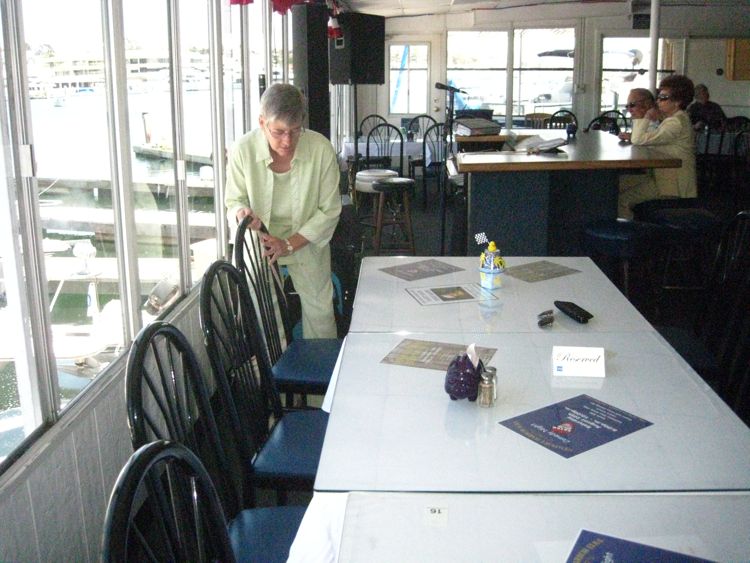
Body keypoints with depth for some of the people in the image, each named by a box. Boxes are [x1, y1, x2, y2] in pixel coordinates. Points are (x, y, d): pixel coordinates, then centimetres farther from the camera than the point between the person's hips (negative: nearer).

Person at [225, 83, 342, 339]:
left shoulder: (321, 149, -22)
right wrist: (241, 212, -31)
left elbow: (329, 210, -14)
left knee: (320, 312, 10)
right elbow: (234, 201, -6)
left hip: (308, 243, 0)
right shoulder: (243, 150, -20)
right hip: (259, 244, 0)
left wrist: (289, 245, -21)